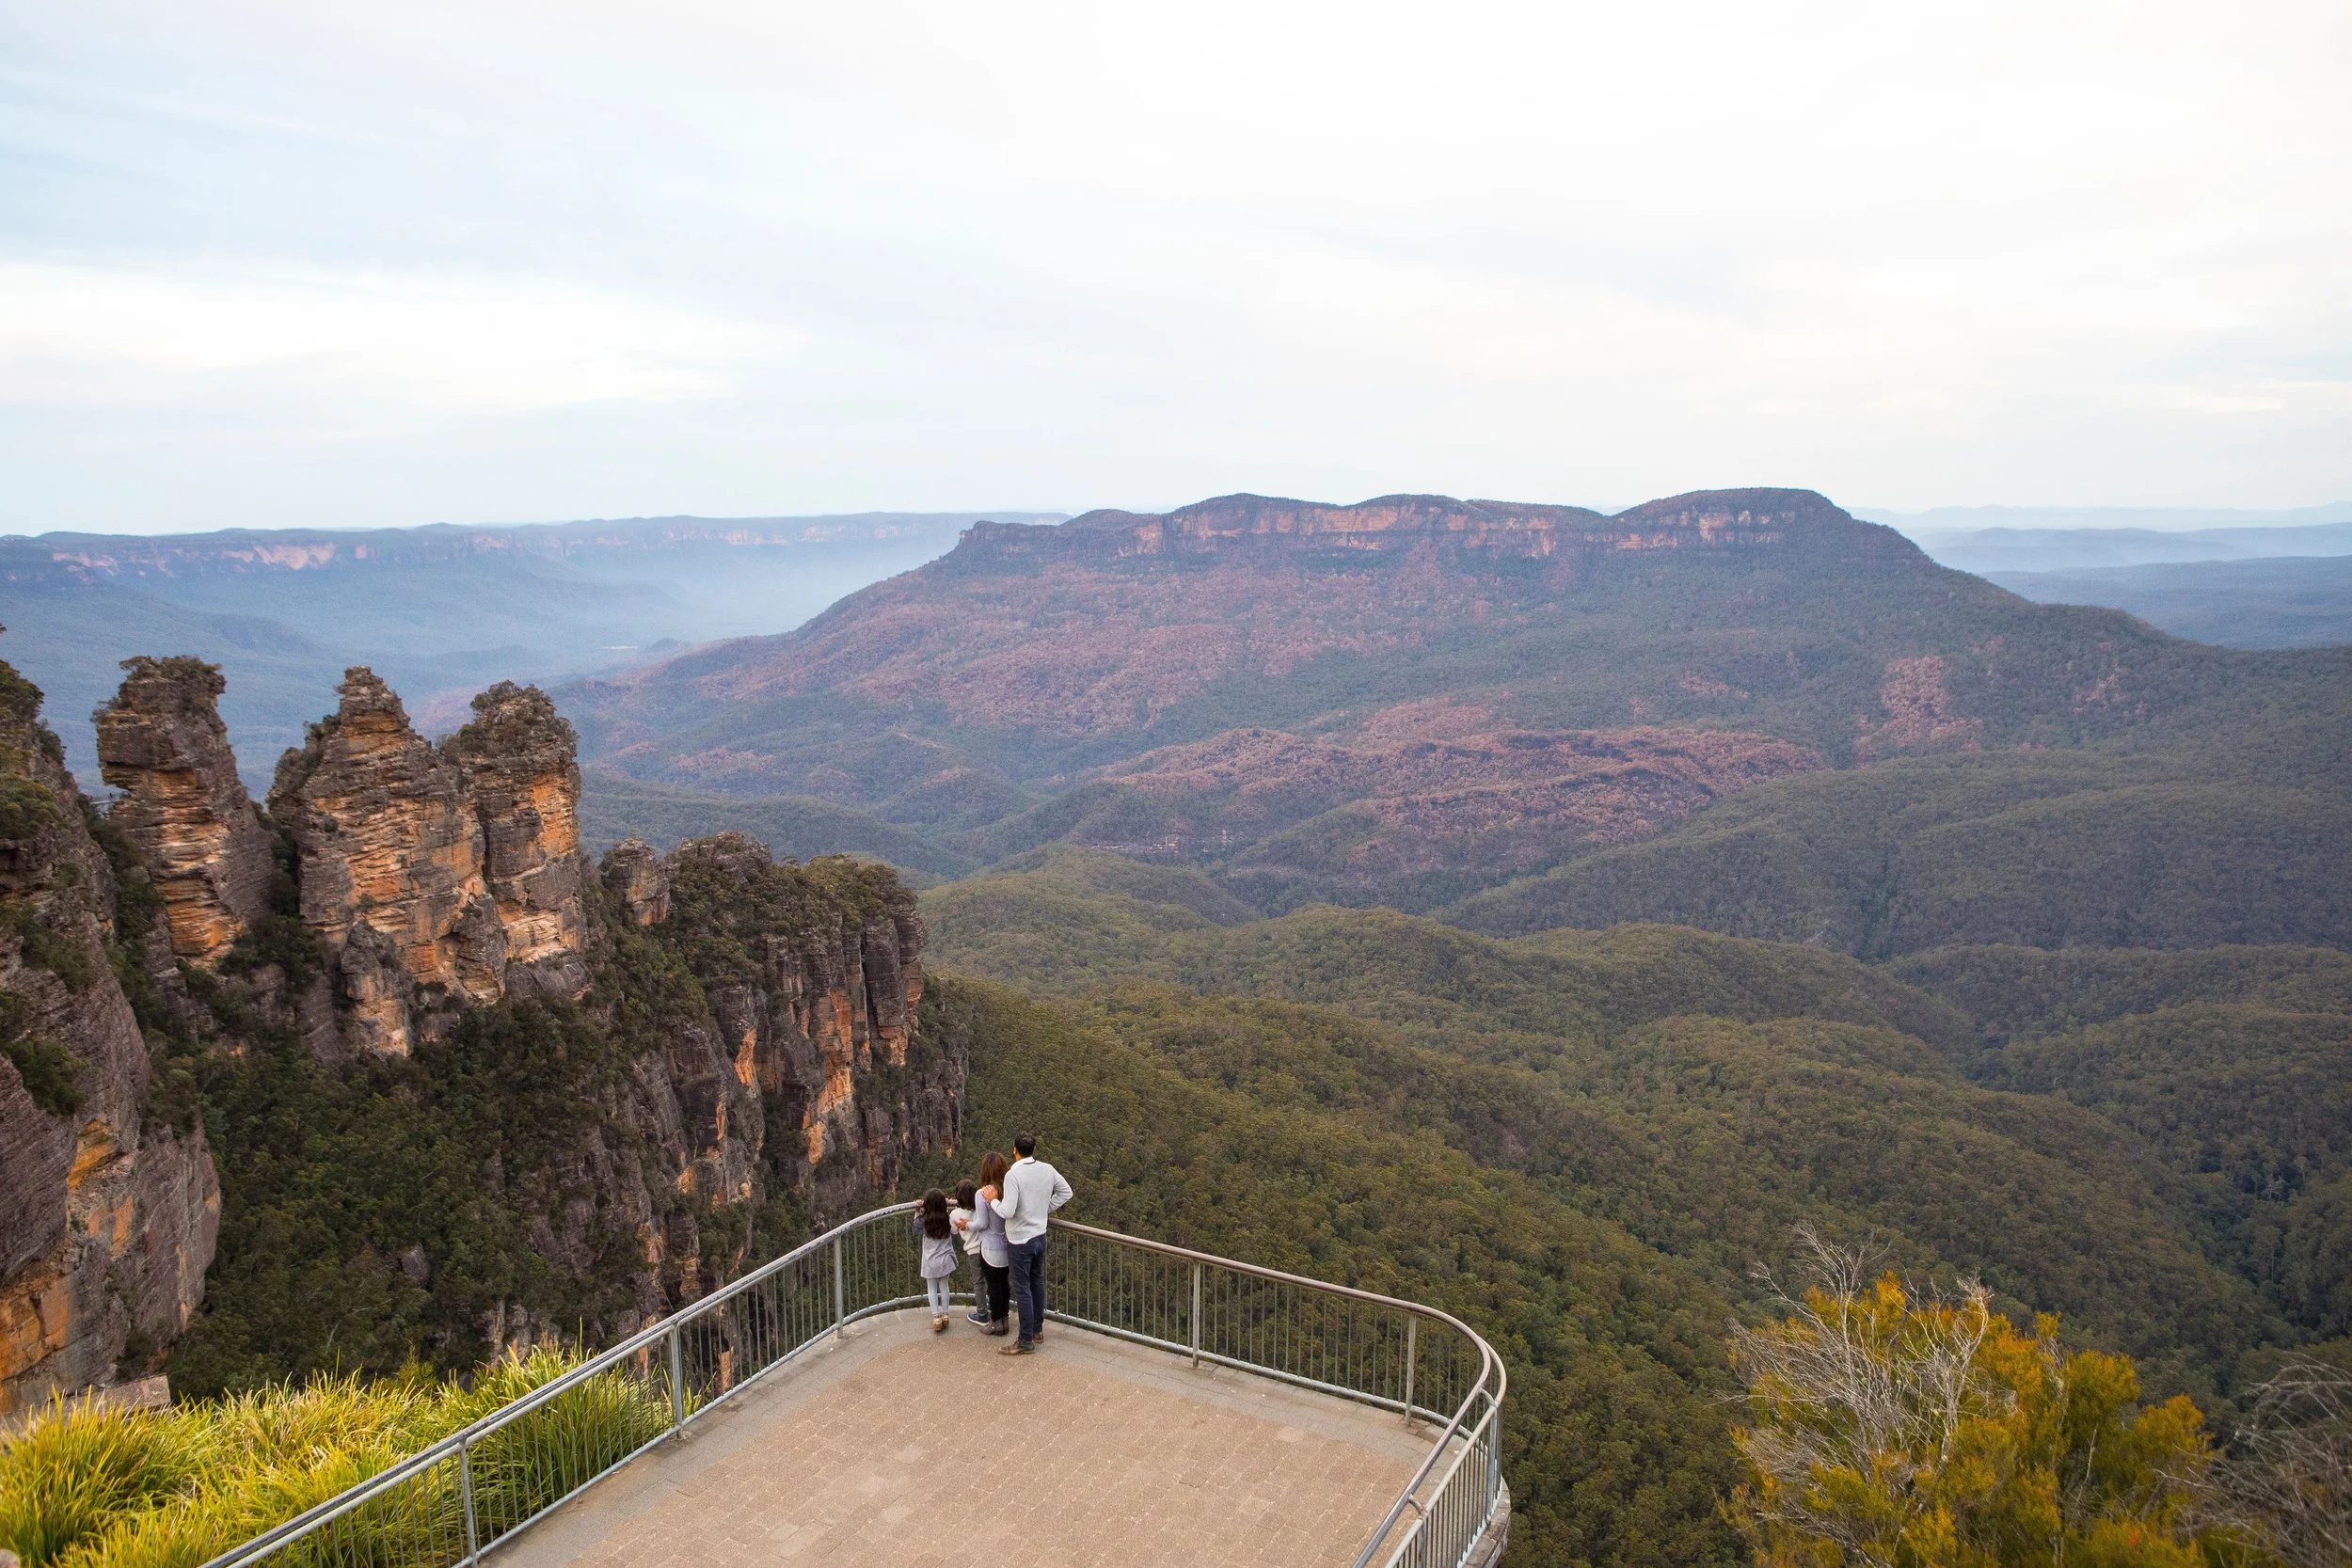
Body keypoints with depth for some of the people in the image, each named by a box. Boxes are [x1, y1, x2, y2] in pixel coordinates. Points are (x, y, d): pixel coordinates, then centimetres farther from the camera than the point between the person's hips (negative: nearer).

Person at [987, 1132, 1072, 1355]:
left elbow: (1007, 1211, -26)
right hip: (1040, 1236, 7)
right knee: (1037, 1283, 20)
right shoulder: (1047, 1170, -2)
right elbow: (1066, 1192, 8)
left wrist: (993, 1201, -8)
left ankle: (1026, 1341, 8)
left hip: (1020, 1241, -7)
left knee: (1023, 1290, 2)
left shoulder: (1013, 1175, -23)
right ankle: (1038, 1329, 32)